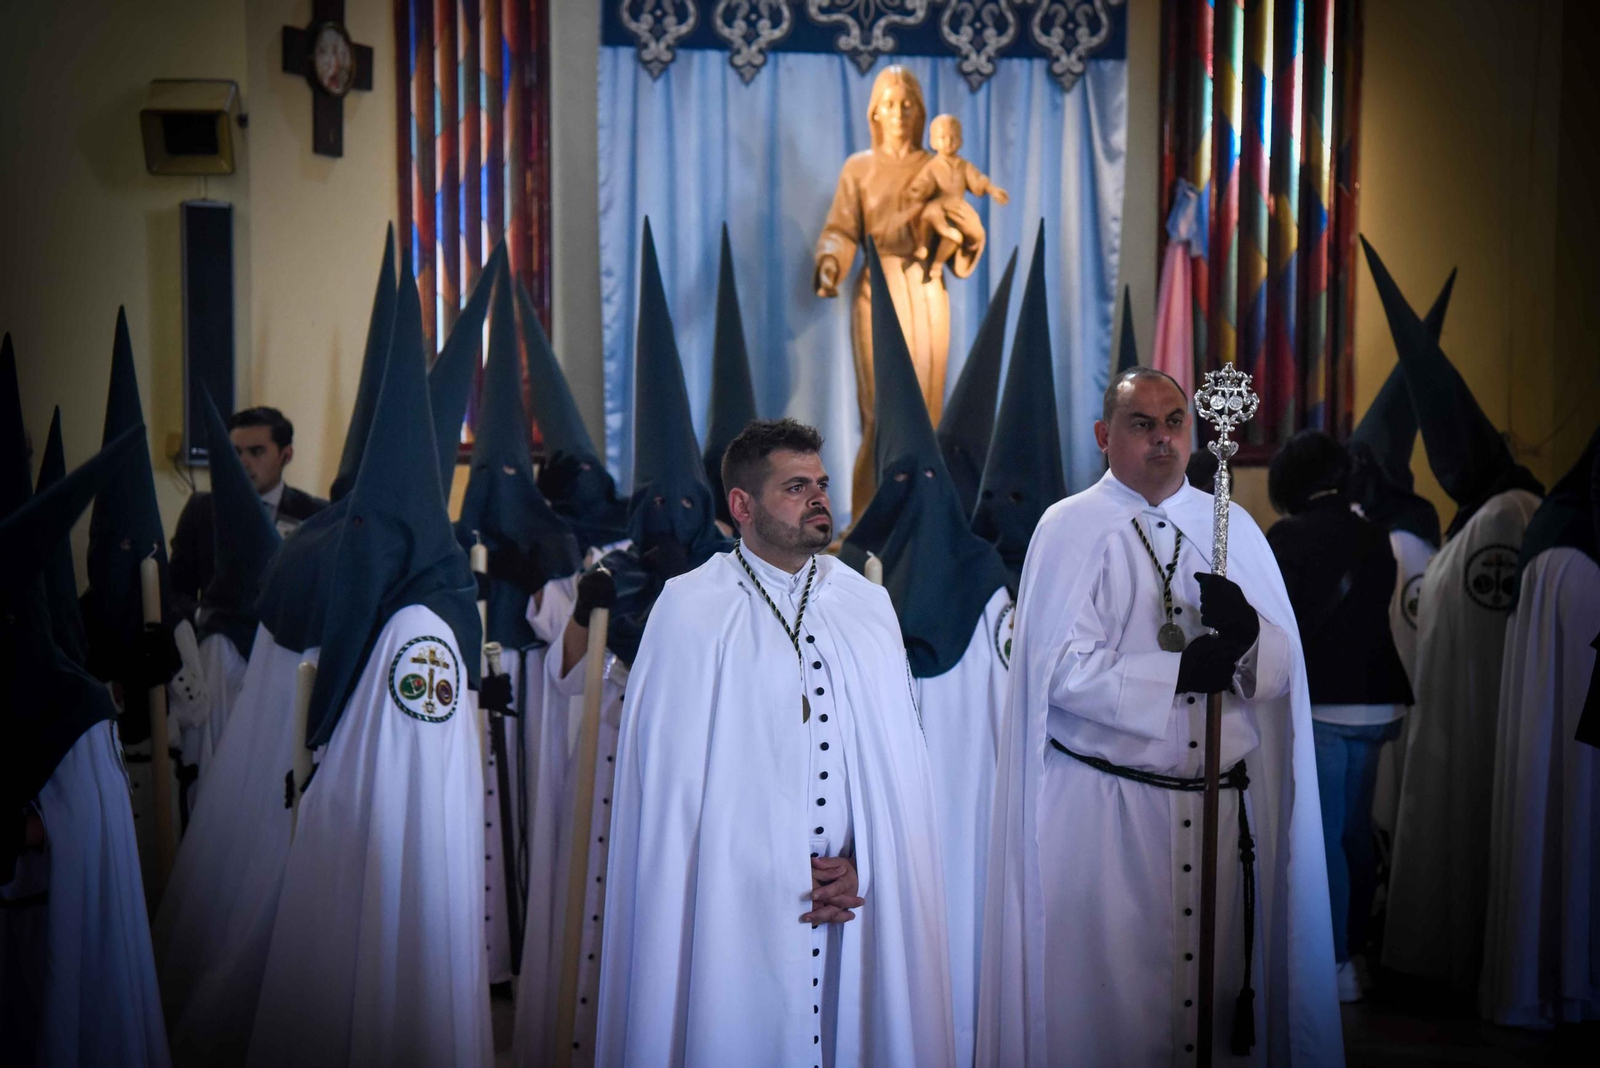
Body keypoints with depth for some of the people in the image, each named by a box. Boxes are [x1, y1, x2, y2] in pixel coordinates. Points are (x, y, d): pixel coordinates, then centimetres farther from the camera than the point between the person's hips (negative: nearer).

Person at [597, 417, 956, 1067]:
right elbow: (674, 771, -6)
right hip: (737, 908, -4)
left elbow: (898, 755, 7)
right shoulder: (690, 611, -3)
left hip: (858, 908, 4)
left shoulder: (867, 606, 10)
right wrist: (781, 880, -8)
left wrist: (862, 863, -7)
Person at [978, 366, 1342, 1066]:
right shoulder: (1071, 528, -3)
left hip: (1223, 806, 4)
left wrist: (1246, 634, -17)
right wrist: (1184, 671, -15)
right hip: (1104, 807, -4)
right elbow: (1063, 670, -13)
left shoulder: (1234, 527, 10)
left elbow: (1283, 666, 4)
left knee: (1219, 981, 8)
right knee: (1107, 992, 2)